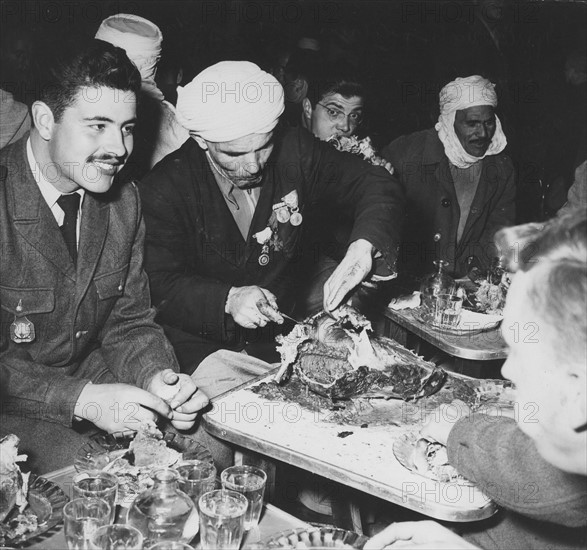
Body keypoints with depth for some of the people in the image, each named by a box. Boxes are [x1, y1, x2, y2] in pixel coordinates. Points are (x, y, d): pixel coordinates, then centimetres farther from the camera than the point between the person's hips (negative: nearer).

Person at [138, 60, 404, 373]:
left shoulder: (294, 151, -6)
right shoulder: (164, 189, -12)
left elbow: (377, 185, -5)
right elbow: (160, 286, -14)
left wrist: (363, 248, -25)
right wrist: (229, 299, -32)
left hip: (281, 335, 4)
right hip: (201, 346, -3)